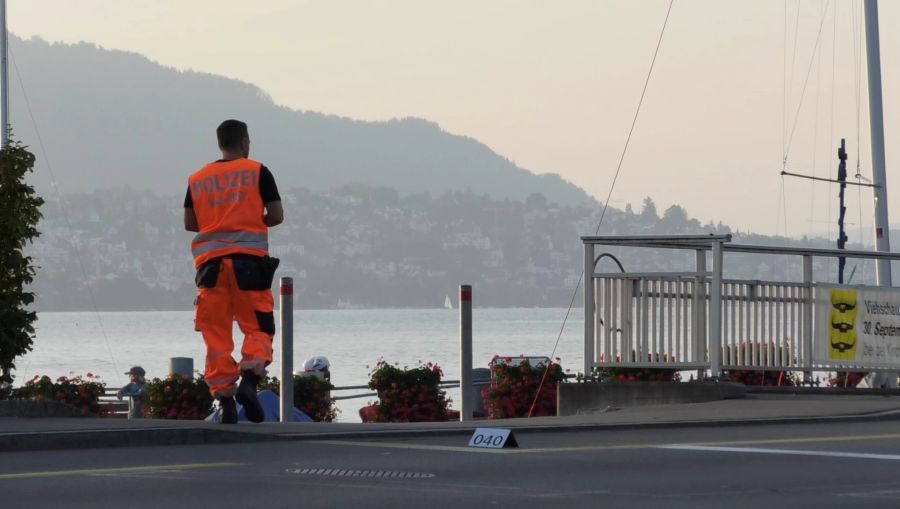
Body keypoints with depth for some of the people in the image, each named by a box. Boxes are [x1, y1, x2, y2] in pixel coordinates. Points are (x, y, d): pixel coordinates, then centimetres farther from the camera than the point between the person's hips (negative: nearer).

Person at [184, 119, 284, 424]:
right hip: (249, 259, -2)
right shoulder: (257, 172, 3)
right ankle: (249, 381, -21)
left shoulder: (197, 179, 11)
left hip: (210, 260, 2)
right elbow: (276, 215, 1)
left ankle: (224, 397, -3)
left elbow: (189, 223, 9)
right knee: (258, 327, 3)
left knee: (216, 333, 4)